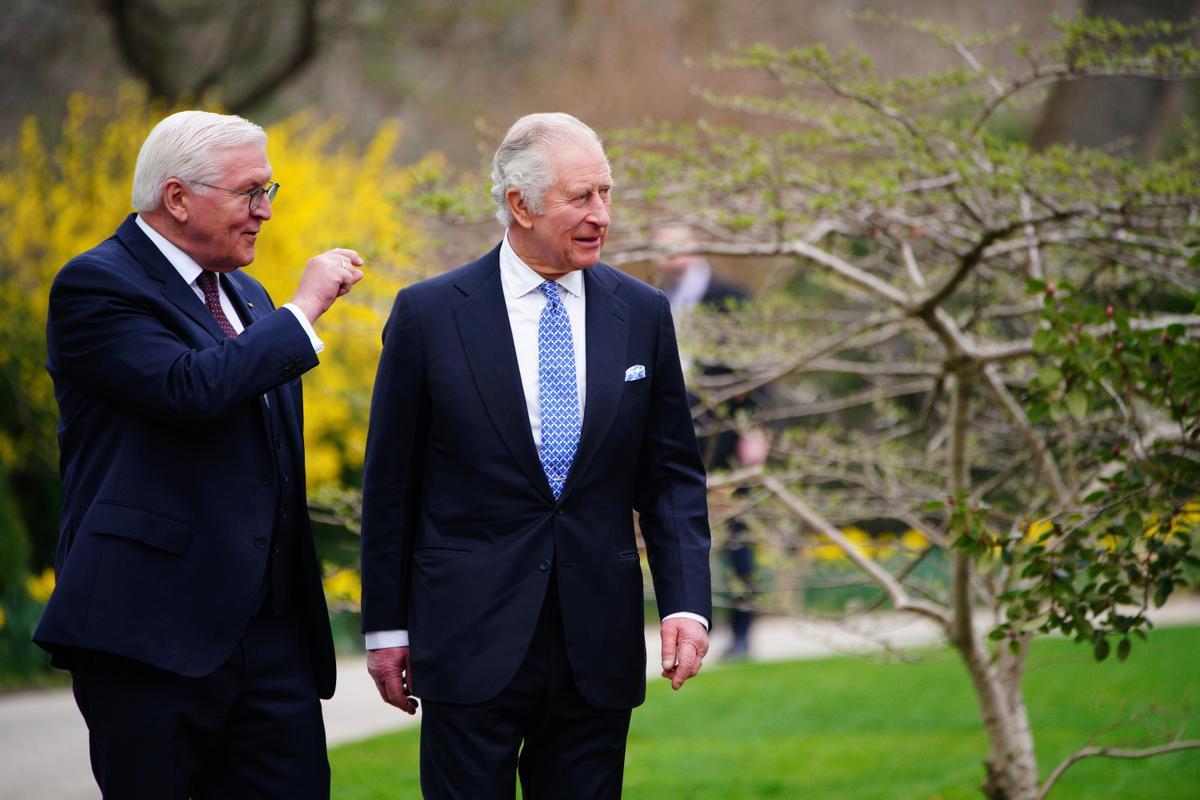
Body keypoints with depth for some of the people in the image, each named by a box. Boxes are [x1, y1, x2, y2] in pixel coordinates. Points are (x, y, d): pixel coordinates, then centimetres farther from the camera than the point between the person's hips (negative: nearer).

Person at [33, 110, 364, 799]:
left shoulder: (246, 296, 20)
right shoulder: (96, 285, -7)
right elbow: (189, 389, -24)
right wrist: (303, 311, -14)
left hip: (271, 630, 7)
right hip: (151, 634, -7)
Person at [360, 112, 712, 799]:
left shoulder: (642, 315, 6)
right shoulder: (430, 314, -2)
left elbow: (673, 476, 8)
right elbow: (391, 480, 3)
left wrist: (687, 603, -5)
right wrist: (387, 627, 3)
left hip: (598, 645, 3)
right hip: (471, 640, -2)